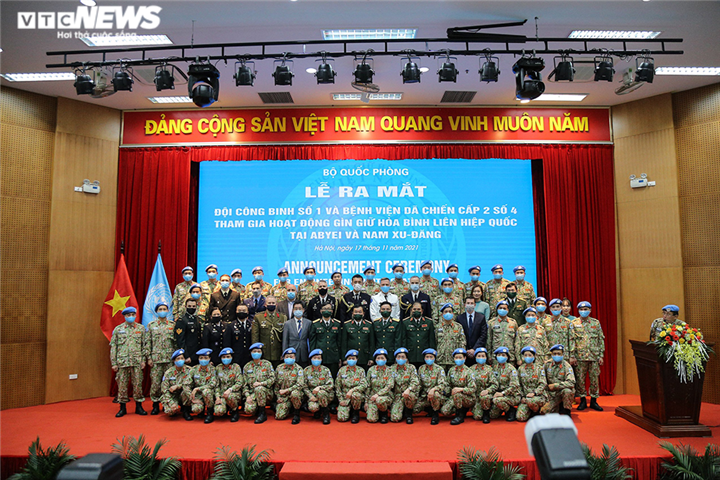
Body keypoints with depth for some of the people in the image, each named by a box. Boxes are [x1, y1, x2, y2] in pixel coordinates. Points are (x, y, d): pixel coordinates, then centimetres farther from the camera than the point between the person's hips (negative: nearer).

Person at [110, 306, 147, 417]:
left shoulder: (141, 328, 8)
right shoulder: (118, 329, 6)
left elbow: (144, 345, 8)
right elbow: (113, 347, 6)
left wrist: (143, 360, 0)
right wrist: (114, 363, 0)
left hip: (137, 362, 0)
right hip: (122, 361, 0)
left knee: (138, 384, 3)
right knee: (122, 384, 3)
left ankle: (139, 406, 14)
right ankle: (122, 407, 16)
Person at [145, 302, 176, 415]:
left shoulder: (173, 325, 8)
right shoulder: (151, 325, 8)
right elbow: (147, 343, 6)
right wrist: (149, 358, -1)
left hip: (170, 359, 0)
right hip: (156, 359, 0)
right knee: (155, 382, -1)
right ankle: (156, 405, 11)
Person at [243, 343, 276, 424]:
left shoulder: (267, 364, 3)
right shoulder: (246, 367, 9)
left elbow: (272, 379, -5)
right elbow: (245, 384, 7)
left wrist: (261, 383, -21)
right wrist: (247, 396, -9)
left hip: (266, 393, -1)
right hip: (252, 393, 2)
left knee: (259, 389, -37)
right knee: (248, 410, -28)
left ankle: (262, 414, -22)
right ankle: (258, 409, 9)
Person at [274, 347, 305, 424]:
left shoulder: (298, 369, -6)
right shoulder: (279, 368, 5)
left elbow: (300, 385, -17)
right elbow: (276, 384, 12)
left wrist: (286, 390, -18)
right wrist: (278, 397, 4)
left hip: (295, 393, -3)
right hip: (283, 397, 3)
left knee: (294, 393, -39)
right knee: (279, 416, -15)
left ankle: (296, 414, -14)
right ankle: (289, 408, 19)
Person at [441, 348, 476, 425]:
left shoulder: (468, 372, -10)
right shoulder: (451, 370, 5)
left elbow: (473, 389, -15)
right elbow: (448, 385, 15)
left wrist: (460, 389, -29)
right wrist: (451, 391, -6)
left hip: (468, 398, -5)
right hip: (454, 396, 5)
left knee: (457, 395, -37)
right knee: (445, 411, -17)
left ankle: (460, 416, -17)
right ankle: (462, 409, 11)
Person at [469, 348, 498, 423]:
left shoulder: (489, 369, 1)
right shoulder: (471, 369, 7)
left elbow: (495, 385, -6)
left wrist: (487, 390, -23)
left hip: (486, 394, -1)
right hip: (475, 396, 1)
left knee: (484, 397, -38)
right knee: (477, 416, -19)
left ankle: (486, 414, -10)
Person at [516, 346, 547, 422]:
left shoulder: (539, 368, 1)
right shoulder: (520, 369, 10)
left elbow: (543, 384, -7)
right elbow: (519, 385, 13)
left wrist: (534, 393, -19)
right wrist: (522, 396, -1)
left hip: (538, 396, -3)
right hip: (525, 397, 3)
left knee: (530, 401, -39)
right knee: (520, 417, -19)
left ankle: (537, 412, -5)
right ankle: (531, 413, 14)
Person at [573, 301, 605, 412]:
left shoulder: (596, 322, 7)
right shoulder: (574, 323, 3)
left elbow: (601, 339, 9)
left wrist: (601, 355, 3)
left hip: (594, 356, 1)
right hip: (580, 357, -1)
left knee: (595, 379, 4)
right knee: (580, 379, 2)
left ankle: (594, 401, 17)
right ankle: (582, 401, 14)